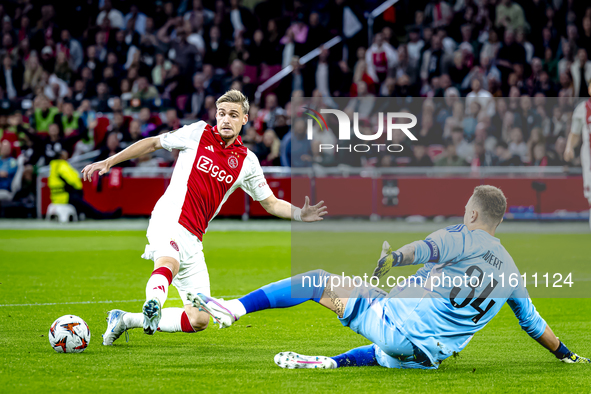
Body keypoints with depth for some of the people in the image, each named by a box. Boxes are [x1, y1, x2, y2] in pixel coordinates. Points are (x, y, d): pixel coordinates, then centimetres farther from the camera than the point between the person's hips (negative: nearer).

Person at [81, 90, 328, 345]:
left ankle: (128, 320, 12)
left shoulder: (246, 161, 11)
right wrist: (109, 162, 9)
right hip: (169, 221, -5)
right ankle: (153, 304, -69)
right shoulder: (198, 133, 2)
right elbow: (152, 144, 12)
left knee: (199, 320, 0)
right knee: (169, 263, -41)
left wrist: (299, 214, -1)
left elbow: (270, 203, 18)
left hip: (194, 238, 5)